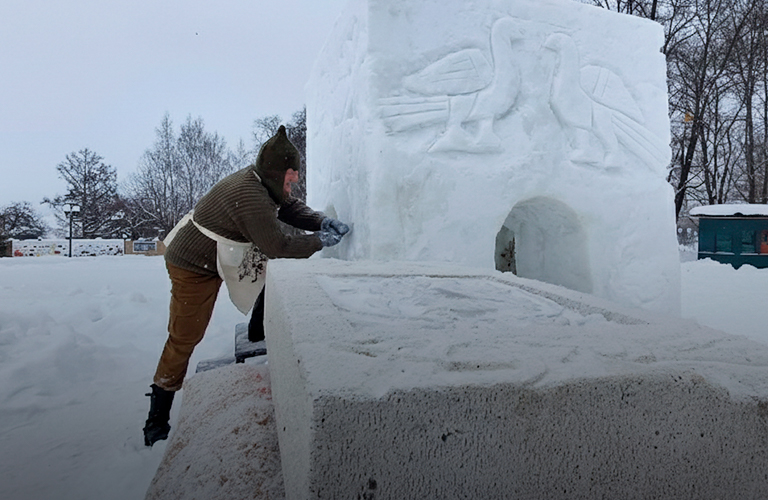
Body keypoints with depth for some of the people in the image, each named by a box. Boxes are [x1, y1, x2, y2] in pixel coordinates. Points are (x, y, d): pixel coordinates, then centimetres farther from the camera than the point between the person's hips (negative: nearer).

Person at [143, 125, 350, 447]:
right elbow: (278, 245, -30)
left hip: (220, 257, 9)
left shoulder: (263, 182, -4)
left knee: (273, 267, 7)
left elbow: (292, 208, 6)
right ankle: (157, 420, 8)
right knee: (185, 338, -4)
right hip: (193, 267, -9)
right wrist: (320, 241, -18)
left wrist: (323, 221, -12)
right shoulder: (250, 196, -32)